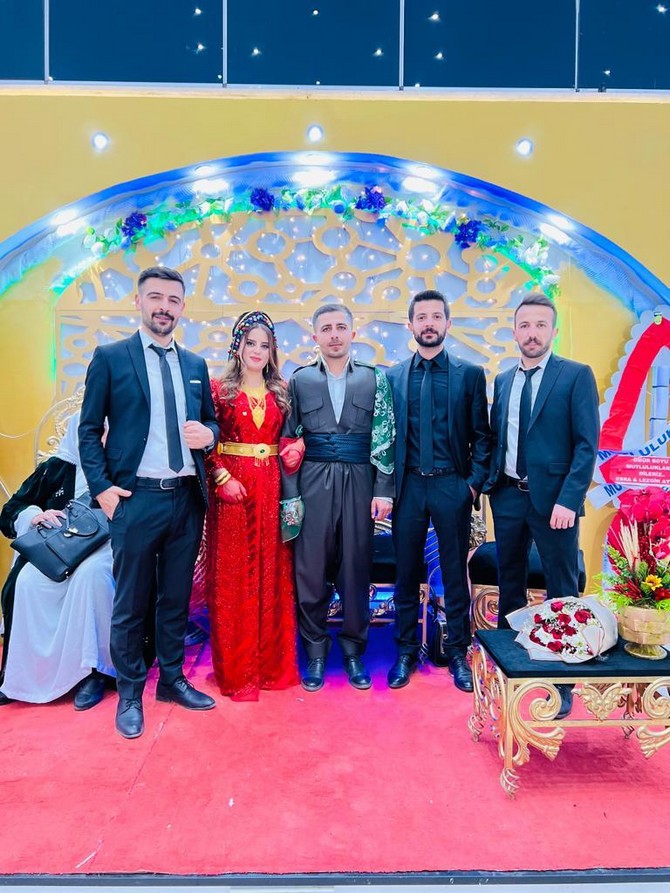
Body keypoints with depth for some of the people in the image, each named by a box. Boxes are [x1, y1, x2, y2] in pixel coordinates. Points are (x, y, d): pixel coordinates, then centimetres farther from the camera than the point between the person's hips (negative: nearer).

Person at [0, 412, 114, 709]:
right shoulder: (55, 468, 10)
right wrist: (35, 516, -10)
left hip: (103, 546, -2)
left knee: (90, 573, -35)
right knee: (27, 580, -28)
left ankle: (92, 670, -23)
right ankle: (25, 672, -13)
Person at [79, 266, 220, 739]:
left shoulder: (196, 365, 12)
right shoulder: (110, 357, 0)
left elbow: (212, 421, 17)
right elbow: (89, 430, 0)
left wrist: (208, 433, -6)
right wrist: (101, 487, -11)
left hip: (187, 499, 4)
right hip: (136, 499, -3)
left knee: (177, 598, 15)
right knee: (131, 603, 8)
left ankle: (172, 679, 32)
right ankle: (130, 693, 26)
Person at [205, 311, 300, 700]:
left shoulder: (281, 391, 12)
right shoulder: (219, 389, 2)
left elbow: (290, 437, 15)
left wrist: (295, 448, -6)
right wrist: (222, 477, -15)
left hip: (272, 489, 3)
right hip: (232, 488, -3)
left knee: (273, 574, 8)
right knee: (233, 578, 2)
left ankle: (273, 662, 23)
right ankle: (237, 669, 16)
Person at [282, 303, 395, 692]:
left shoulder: (374, 379, 6)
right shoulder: (300, 380, 6)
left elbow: (385, 439, 2)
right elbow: (288, 440, 3)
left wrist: (383, 490, -5)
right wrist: (290, 495, -3)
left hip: (359, 482, 0)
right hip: (313, 482, 0)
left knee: (356, 568, 7)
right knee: (311, 568, 4)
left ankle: (354, 650, 24)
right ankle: (315, 651, 21)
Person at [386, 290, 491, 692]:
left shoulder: (470, 374, 4)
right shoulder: (393, 376, 7)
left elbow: (482, 435, 3)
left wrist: (475, 482, -6)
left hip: (453, 486, -1)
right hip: (408, 486, 1)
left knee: (455, 573, 8)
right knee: (406, 573, 10)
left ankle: (458, 653, 25)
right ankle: (406, 651, 26)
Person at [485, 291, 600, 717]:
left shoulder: (576, 375, -4)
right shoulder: (503, 380, 12)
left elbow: (587, 443, -10)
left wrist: (568, 500, -17)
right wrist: (491, 482, 3)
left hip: (553, 499, -5)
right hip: (508, 496, 5)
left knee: (562, 589, 6)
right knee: (510, 584, 15)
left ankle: (563, 682, 20)